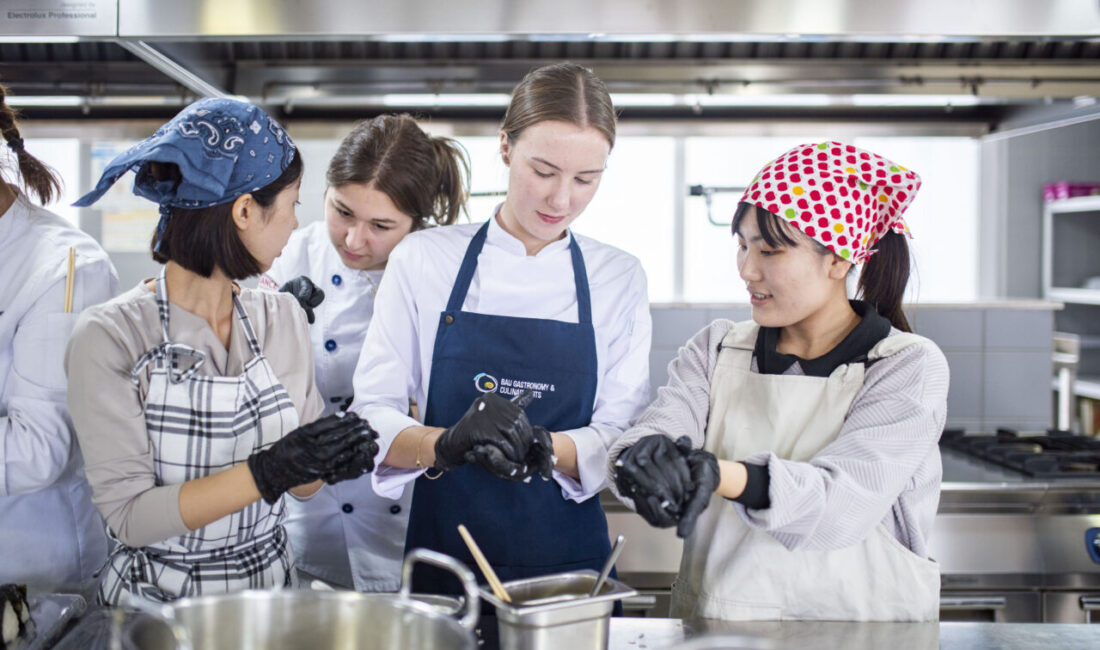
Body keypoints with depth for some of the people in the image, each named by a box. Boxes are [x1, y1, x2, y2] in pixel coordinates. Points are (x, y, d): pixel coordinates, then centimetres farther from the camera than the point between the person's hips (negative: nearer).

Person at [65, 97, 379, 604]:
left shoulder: (282, 316, 4)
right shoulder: (110, 337, -12)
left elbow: (301, 482, 9)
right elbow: (129, 515, -16)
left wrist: (327, 461, -12)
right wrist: (268, 471, -23)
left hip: (270, 586, 5)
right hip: (156, 602, -5)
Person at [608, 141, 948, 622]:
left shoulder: (908, 366, -2)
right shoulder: (714, 351, 10)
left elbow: (842, 503, -16)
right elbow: (658, 427, -6)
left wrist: (722, 475, -32)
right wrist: (640, 459, -29)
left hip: (859, 626, -2)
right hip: (715, 622, 3)